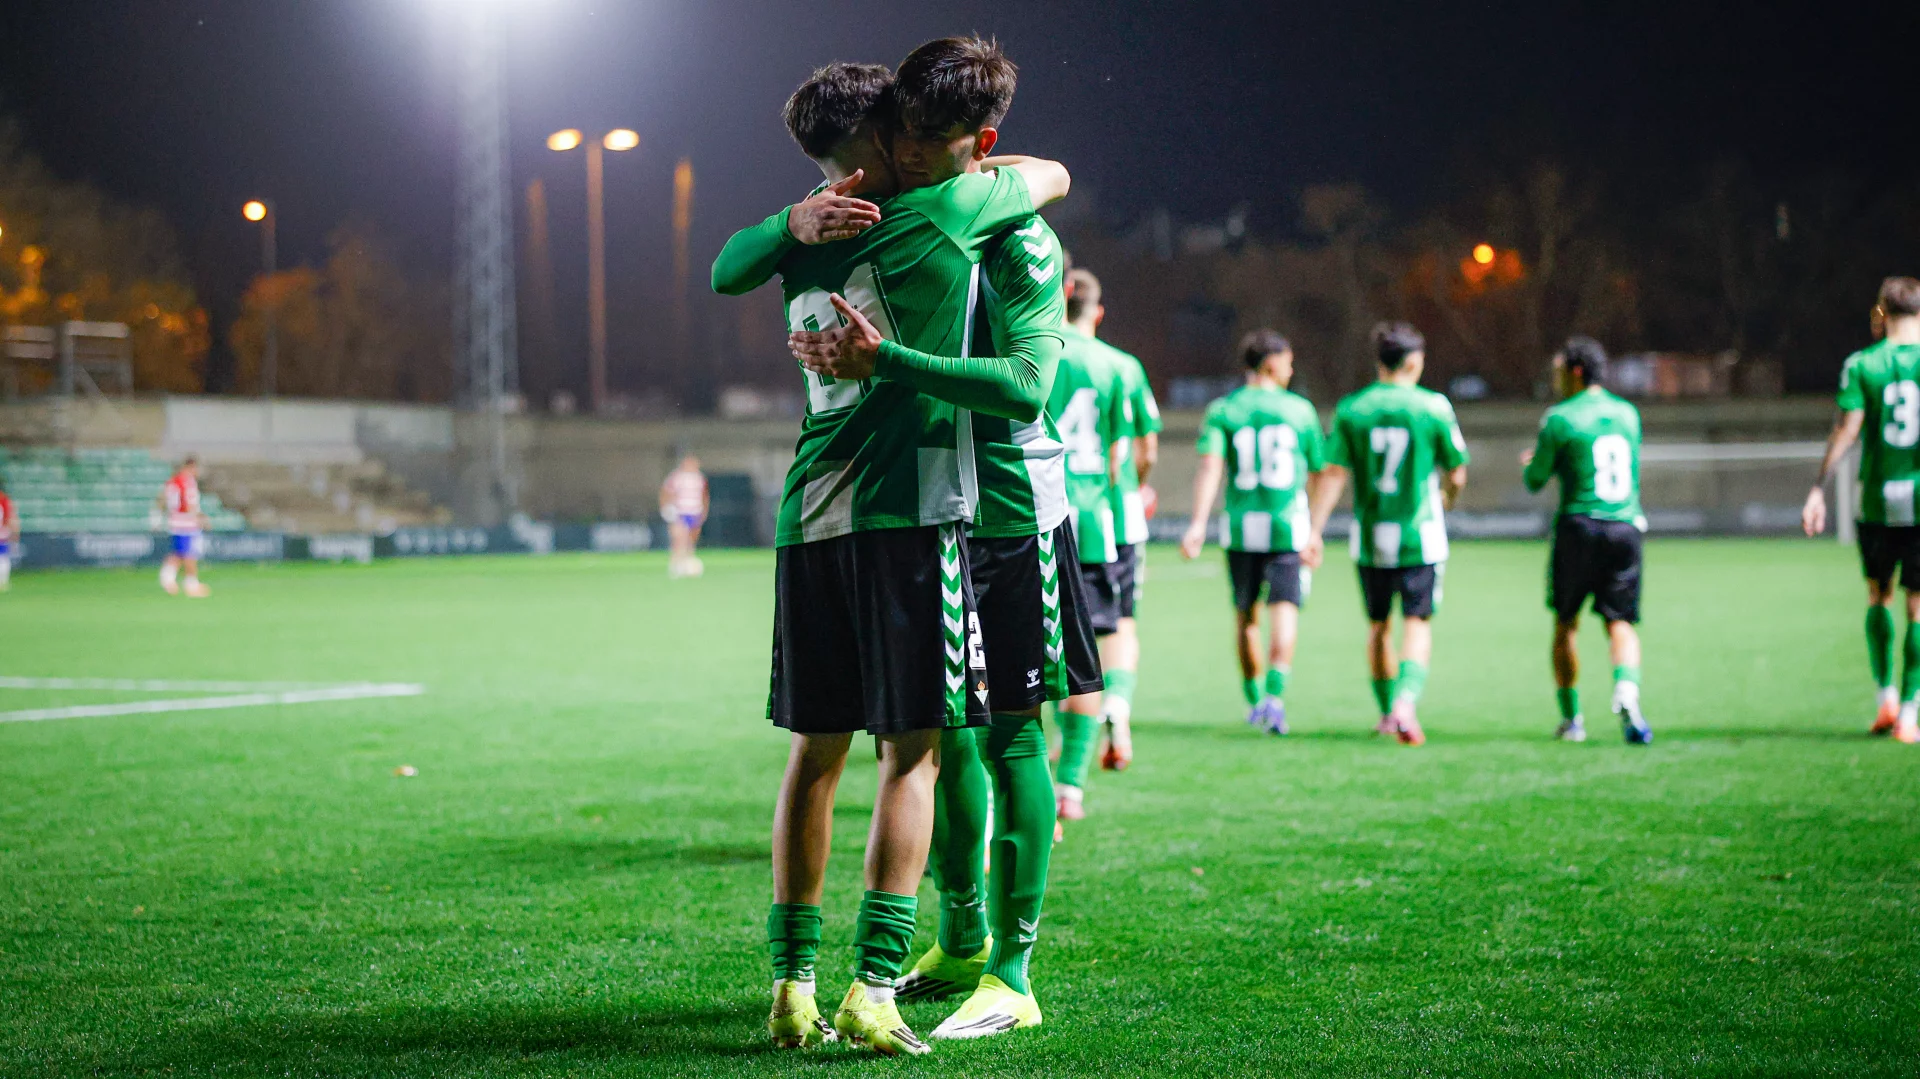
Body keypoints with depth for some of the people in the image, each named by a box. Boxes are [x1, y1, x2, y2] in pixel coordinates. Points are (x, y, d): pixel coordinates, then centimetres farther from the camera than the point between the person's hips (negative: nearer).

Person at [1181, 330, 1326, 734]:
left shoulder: (1222, 411, 2)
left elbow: (1210, 465, -12)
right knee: (1284, 610, -7)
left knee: (1246, 616, 14)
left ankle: (1254, 699, 25)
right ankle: (1275, 695, -25)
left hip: (1241, 524, 2)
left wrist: (1198, 523, -17)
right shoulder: (1300, 410, 3)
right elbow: (1317, 472, 11)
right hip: (1288, 524, -1)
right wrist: (1313, 519, 27)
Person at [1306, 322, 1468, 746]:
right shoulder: (1433, 407, -7)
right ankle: (1407, 701, -22)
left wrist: (1315, 532, -3)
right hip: (1420, 536, -2)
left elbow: (1333, 475, -6)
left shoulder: (1351, 409, -2)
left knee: (1378, 626, 16)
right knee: (1417, 624, -1)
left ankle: (1387, 712, 26)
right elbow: (1456, 475, -1)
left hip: (1369, 538, 3)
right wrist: (1446, 500, 21)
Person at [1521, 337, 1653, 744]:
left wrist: (1533, 463, 23)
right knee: (1621, 623, 4)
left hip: (1580, 527, -3)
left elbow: (1535, 481, -1)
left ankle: (1571, 717, 13)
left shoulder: (1560, 418, -5)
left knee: (1566, 623, 11)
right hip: (1626, 527, 3)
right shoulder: (1627, 414, 12)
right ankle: (1627, 688, -24)